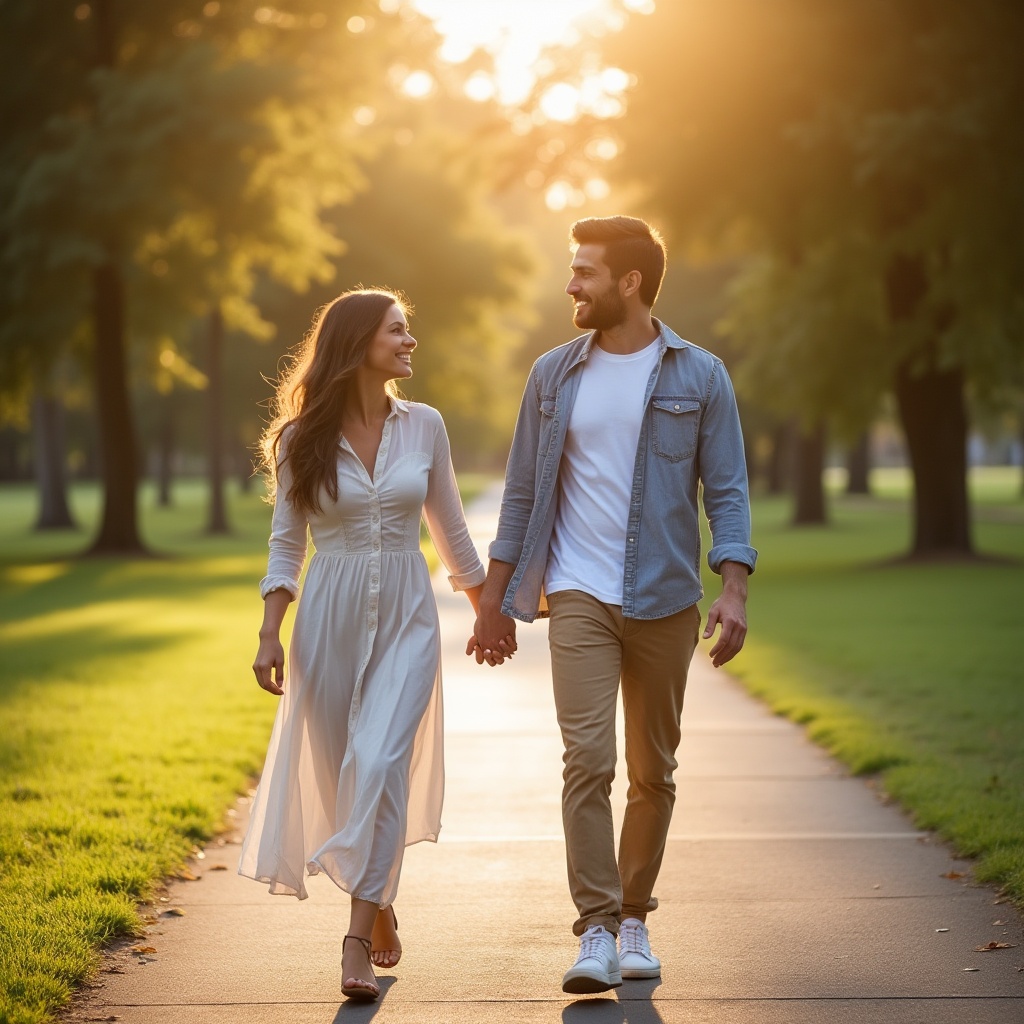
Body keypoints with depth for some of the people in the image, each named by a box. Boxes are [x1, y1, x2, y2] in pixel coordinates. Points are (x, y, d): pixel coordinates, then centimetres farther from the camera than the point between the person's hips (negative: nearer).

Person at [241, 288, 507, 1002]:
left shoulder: (424, 426, 4)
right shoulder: (303, 439, 0)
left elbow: (451, 529, 14)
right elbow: (286, 543, 4)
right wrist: (270, 635, -4)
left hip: (406, 619, 0)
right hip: (330, 619, 0)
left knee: (379, 763, -16)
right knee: (340, 769, 7)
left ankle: (359, 942, -14)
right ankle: (380, 902, 30)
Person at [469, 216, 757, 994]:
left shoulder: (699, 377, 1)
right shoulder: (554, 376, 6)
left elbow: (727, 491, -1)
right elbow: (523, 492, 11)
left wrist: (734, 590, -15)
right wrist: (495, 601, 10)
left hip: (665, 602, 0)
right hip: (579, 599, 0)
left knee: (653, 772, 8)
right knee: (588, 762, -12)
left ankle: (635, 919, 22)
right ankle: (597, 933, -8)